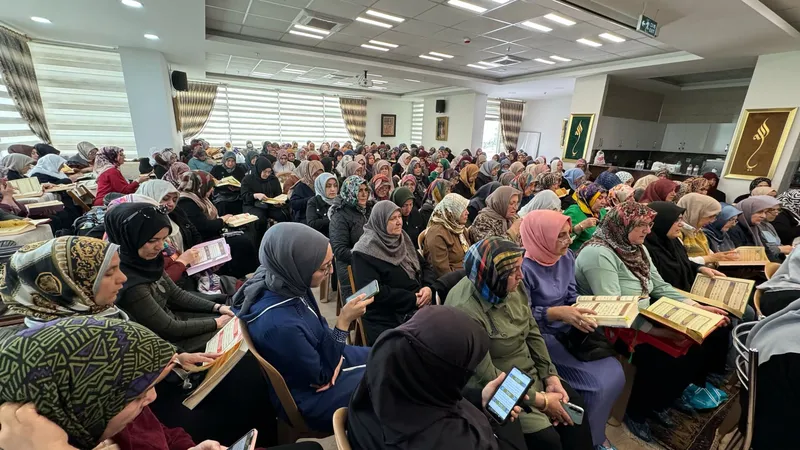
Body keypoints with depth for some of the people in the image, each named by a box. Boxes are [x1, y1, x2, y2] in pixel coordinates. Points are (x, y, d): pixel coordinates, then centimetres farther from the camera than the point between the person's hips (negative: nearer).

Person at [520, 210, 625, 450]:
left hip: (570, 332, 7)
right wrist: (557, 313, -31)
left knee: (614, 373, -6)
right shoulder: (525, 268, -23)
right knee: (598, 384, -13)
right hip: (543, 338, -7)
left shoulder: (566, 257, 1)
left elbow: (572, 297, 7)